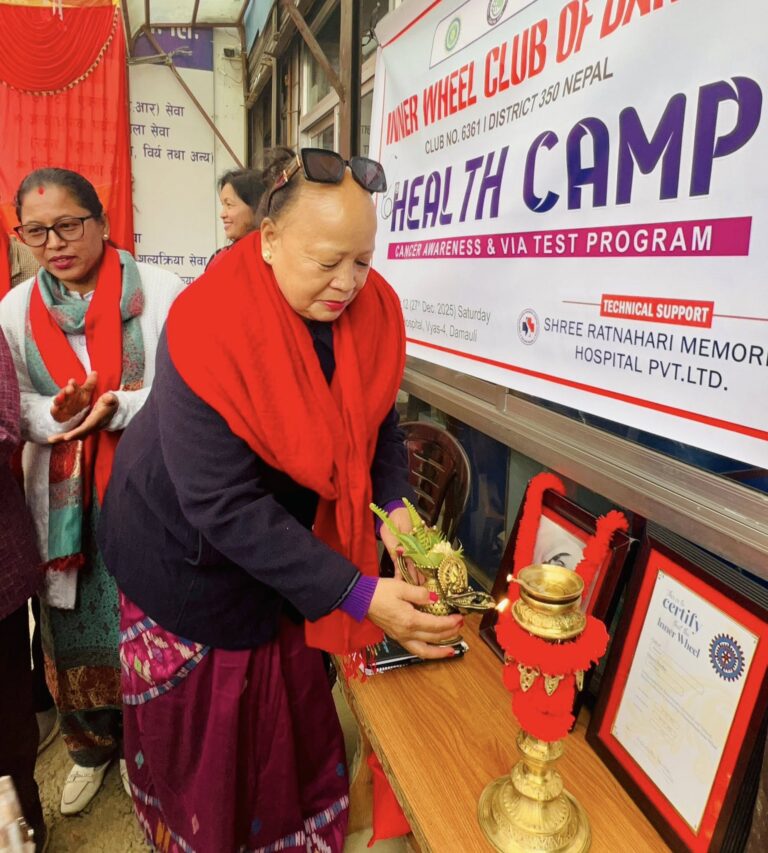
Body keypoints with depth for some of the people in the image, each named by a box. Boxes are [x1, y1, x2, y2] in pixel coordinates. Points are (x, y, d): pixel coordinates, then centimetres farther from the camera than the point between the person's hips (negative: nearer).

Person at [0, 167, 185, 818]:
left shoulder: (161, 293, -8)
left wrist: (116, 408, -25)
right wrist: (58, 415, -17)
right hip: (63, 498, 4)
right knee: (76, 624, 16)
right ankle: (91, 746, 40)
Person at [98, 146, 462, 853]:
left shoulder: (372, 306, -14)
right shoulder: (208, 328, -32)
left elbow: (378, 422, -1)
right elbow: (225, 505, -32)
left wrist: (396, 509, -19)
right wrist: (357, 594, -33)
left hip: (286, 531, 5)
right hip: (189, 551, -4)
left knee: (292, 709, 21)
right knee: (200, 722, 17)